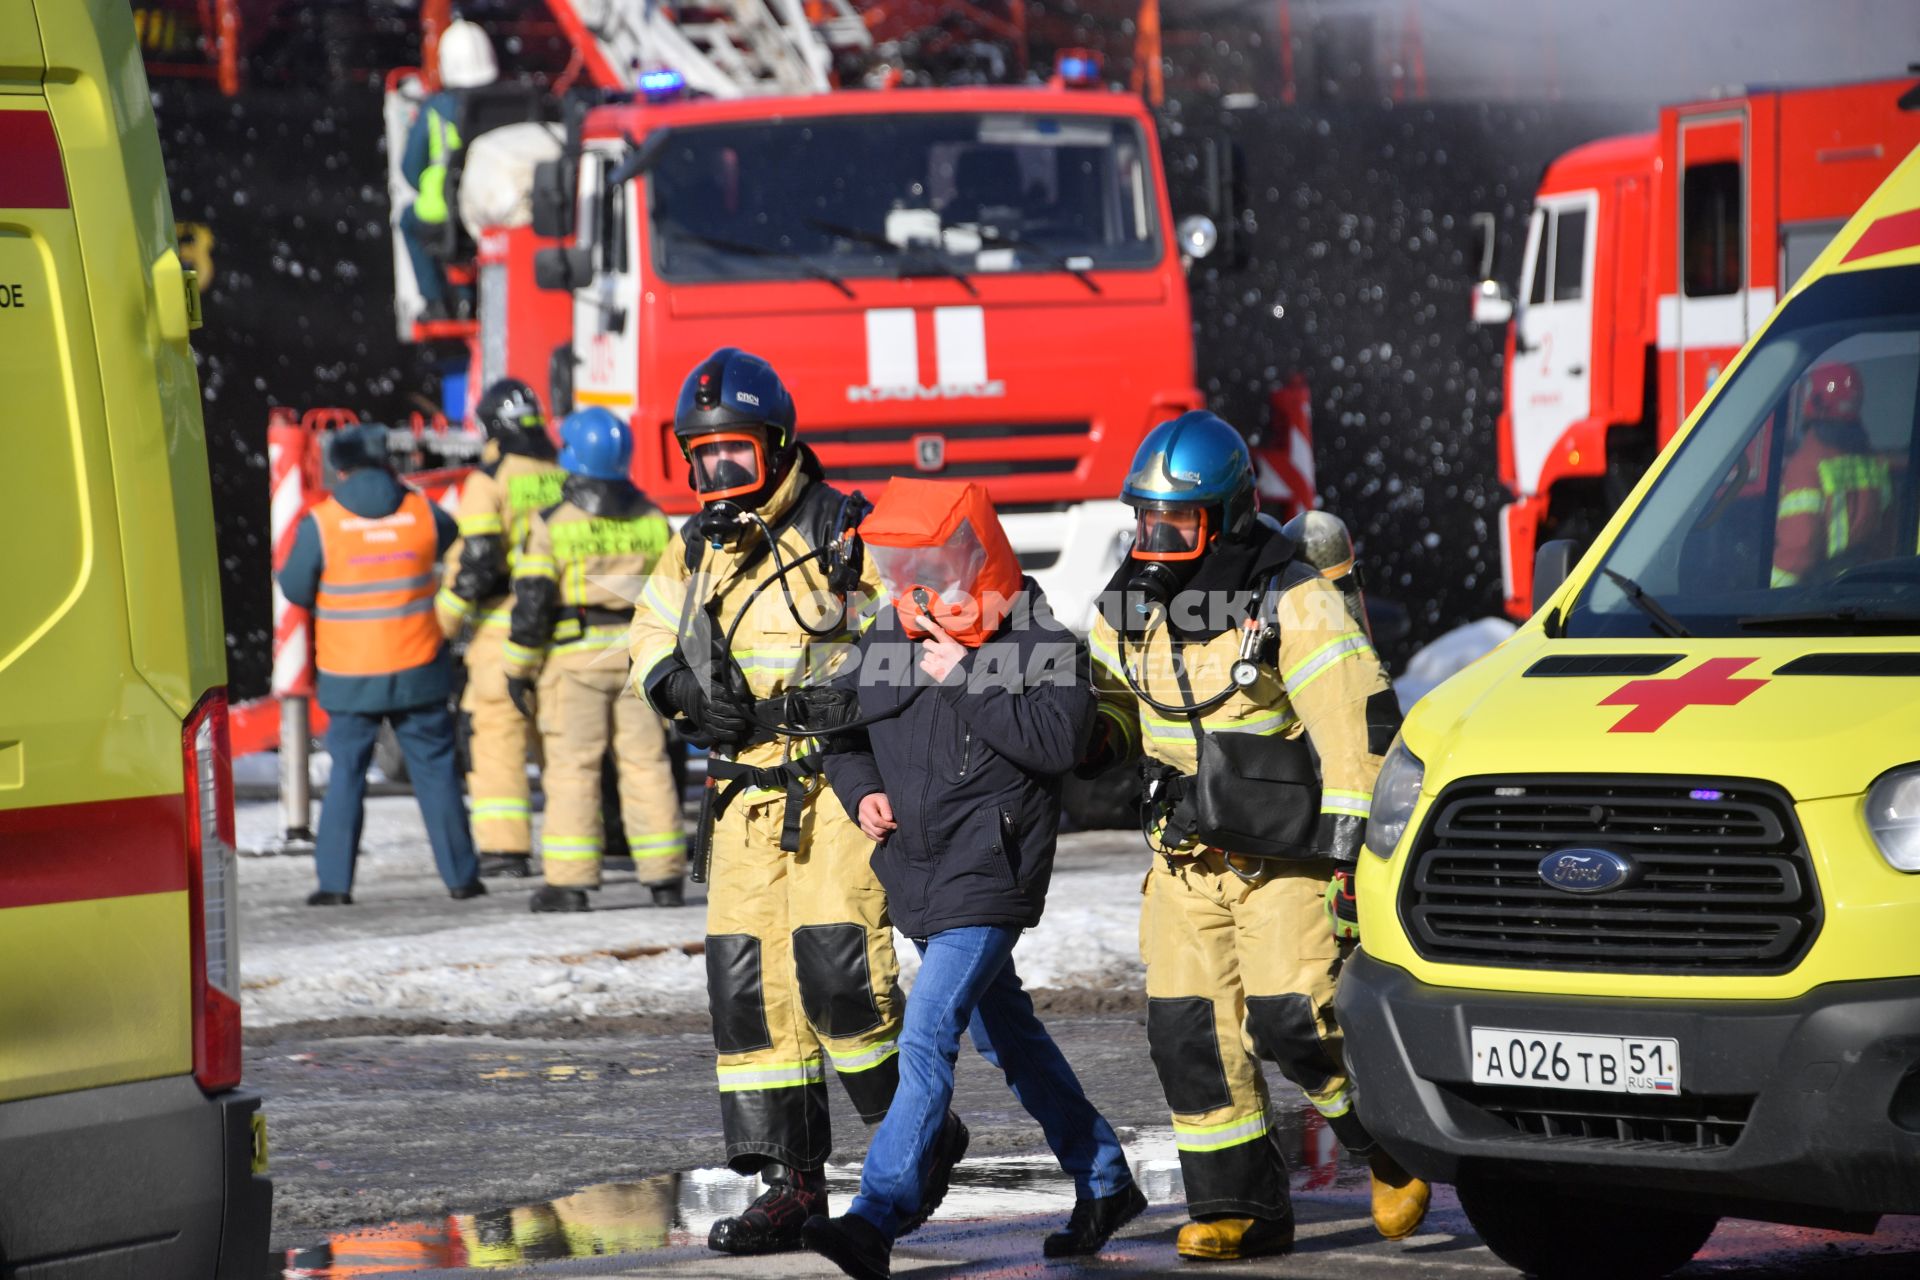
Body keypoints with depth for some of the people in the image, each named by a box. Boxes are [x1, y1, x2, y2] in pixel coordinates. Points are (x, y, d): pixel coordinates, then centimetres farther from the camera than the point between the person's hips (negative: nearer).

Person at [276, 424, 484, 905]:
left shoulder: (320, 524, -10)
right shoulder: (422, 513, -3)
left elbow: (296, 590, -1)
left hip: (349, 678, -1)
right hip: (418, 671, 1)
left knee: (346, 775, 8)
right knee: (435, 770, 10)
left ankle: (334, 882, 3)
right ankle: (460, 875, 13)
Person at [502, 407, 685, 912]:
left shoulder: (552, 525, -9)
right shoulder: (652, 521, 5)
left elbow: (532, 604, -10)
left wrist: (519, 668, -2)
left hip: (574, 659, -4)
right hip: (639, 658, 4)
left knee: (572, 767, 0)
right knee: (647, 765, 7)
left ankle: (570, 883, -3)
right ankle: (664, 878, 9)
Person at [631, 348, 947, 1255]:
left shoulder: (846, 536, -7)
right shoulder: (696, 551, 11)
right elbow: (653, 635, 22)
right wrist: (683, 689, 1)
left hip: (838, 782, -6)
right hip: (746, 795, 6)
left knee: (837, 968, -16)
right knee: (748, 982, 1)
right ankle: (790, 1183, 8)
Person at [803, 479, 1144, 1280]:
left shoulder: (1038, 643, -10)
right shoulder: (889, 639, 8)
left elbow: (1058, 740, -23)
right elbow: (843, 725, 20)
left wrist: (963, 680, -22)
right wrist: (861, 789, 0)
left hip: (990, 871, -8)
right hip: (917, 873, 8)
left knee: (928, 1031, -18)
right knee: (1003, 1031, 18)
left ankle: (878, 1215, -23)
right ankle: (1104, 1182, 33)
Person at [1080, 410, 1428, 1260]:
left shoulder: (1294, 603, -15)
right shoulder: (1129, 606, 4)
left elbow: (1360, 727, -16)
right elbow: (1114, 703, 20)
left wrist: (1347, 853, -19)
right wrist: (1094, 736, -6)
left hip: (1287, 852, -6)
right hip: (1185, 855, 6)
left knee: (1293, 1020, -14)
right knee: (1190, 1030, -2)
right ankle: (1238, 1206, 7)